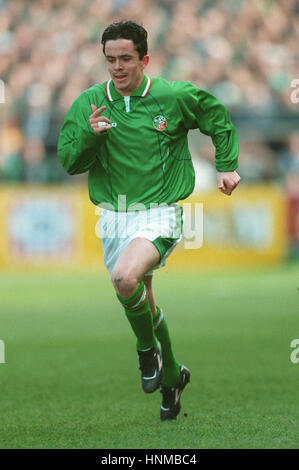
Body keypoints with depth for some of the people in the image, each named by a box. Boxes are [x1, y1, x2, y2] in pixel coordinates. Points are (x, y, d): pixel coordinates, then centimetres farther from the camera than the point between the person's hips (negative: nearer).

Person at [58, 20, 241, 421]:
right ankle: (172, 376, 38)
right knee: (142, 305, 14)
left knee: (126, 278, -32)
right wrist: (89, 135, -21)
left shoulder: (174, 97, -6)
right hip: (113, 218, 4)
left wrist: (227, 166, 8)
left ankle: (148, 347, -4)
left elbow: (219, 118, 12)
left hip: (159, 215, -4)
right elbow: (68, 161, -3)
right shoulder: (89, 103, 0)